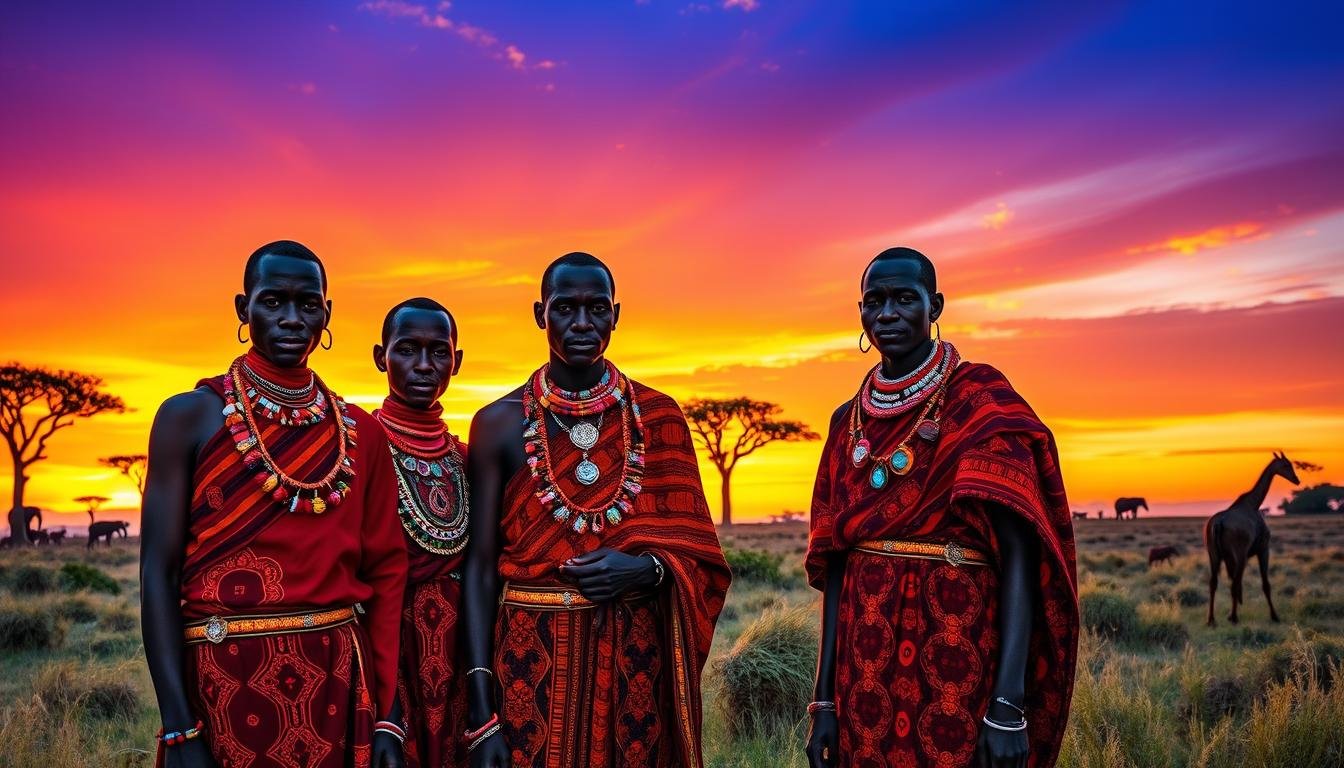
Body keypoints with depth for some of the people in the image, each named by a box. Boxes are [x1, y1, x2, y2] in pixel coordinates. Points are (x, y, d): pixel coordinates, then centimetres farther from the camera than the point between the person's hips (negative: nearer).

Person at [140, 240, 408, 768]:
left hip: (338, 679, 3)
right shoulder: (190, 417, -4)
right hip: (228, 678, -3)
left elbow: (384, 573, 6)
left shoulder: (360, 433, 5)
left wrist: (388, 717, 1)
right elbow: (159, 573, -8)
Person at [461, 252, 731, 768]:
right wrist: (481, 715, -8)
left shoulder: (656, 415, 2)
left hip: (636, 655, 2)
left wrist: (648, 568, -17)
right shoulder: (501, 422, -2)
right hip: (533, 656, -1)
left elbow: (694, 551, 6)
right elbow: (481, 567, -3)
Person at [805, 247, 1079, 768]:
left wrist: (1009, 706, -21)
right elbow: (835, 561, 8)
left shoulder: (980, 399, -6)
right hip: (865, 665, 5)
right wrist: (824, 699, 4)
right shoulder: (849, 420, 9)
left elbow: (1018, 554, -13)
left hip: (958, 653, -4)